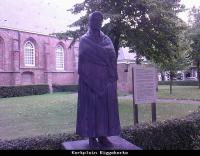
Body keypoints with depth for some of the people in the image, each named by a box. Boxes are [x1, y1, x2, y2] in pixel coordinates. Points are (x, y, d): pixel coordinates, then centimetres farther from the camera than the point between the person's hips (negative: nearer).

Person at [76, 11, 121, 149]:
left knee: (106, 106, 2)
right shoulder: (84, 40, 7)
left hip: (106, 78, 4)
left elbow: (113, 57, 6)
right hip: (90, 78, -4)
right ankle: (92, 137, 3)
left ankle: (103, 135, 10)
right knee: (91, 106, -3)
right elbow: (83, 59, -6)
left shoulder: (107, 39, 16)